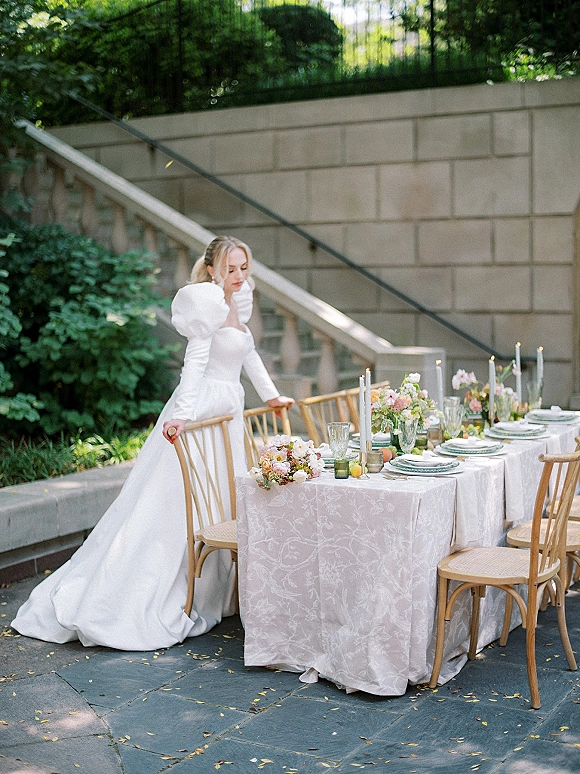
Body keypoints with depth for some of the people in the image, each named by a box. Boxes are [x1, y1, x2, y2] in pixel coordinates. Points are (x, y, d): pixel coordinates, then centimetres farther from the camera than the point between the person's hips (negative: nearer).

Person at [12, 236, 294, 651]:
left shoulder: (237, 299, 14)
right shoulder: (208, 299, -13)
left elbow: (248, 351, 26)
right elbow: (196, 358, -24)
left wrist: (270, 394, 27)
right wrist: (182, 412, -32)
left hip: (227, 413, 9)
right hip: (201, 407, -9)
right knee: (170, 506, -10)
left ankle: (209, 595, 20)